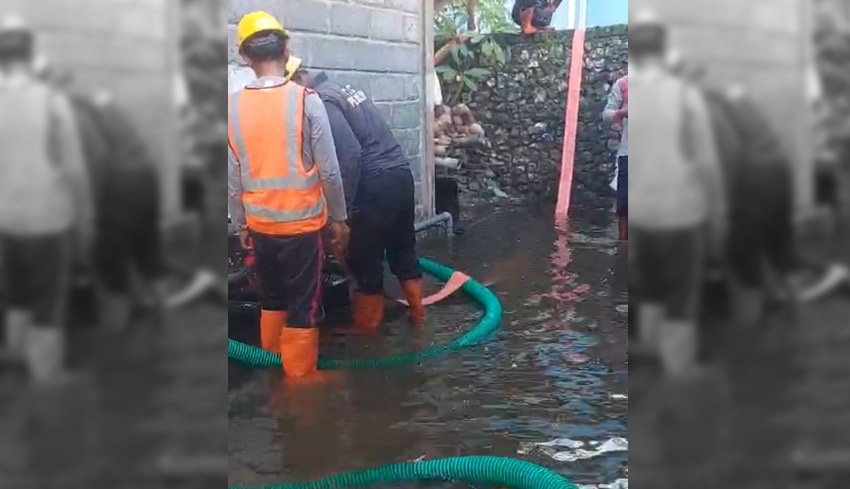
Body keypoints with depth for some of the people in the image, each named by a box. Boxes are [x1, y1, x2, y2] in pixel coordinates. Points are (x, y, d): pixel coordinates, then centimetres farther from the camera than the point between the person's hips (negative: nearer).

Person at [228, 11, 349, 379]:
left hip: (260, 222, 4)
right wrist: (338, 218, 3)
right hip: (302, 221, -4)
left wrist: (240, 224, 15)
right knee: (303, 303, 7)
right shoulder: (305, 100, -13)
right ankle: (298, 375, 14)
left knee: (271, 296, 20)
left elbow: (232, 177, 3)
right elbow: (329, 171, -10)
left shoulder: (233, 106, -3)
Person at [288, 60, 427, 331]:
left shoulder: (322, 101, -11)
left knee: (364, 257, 4)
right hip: (400, 173, 9)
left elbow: (349, 153, -20)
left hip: (376, 183, -9)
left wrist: (344, 205, -16)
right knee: (403, 247, 18)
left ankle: (367, 322, 15)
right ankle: (417, 311, 27)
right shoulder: (345, 90, 18)